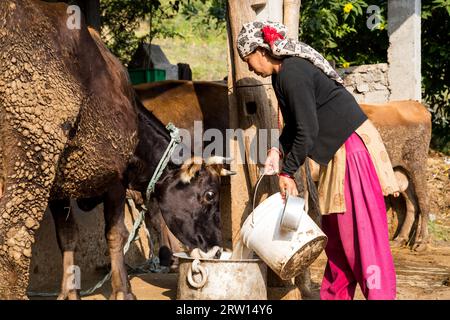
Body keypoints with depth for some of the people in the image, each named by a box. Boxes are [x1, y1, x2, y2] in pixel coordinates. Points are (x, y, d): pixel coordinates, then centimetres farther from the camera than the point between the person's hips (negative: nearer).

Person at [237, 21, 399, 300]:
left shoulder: (293, 74, -19)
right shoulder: (283, 72, 11)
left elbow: (307, 131, -20)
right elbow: (295, 123, 19)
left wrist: (288, 172, -12)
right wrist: (278, 151, 4)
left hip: (353, 150, -10)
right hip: (339, 153, 10)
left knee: (359, 233, -10)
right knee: (335, 233, 13)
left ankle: (380, 294, -8)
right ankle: (335, 295, 19)